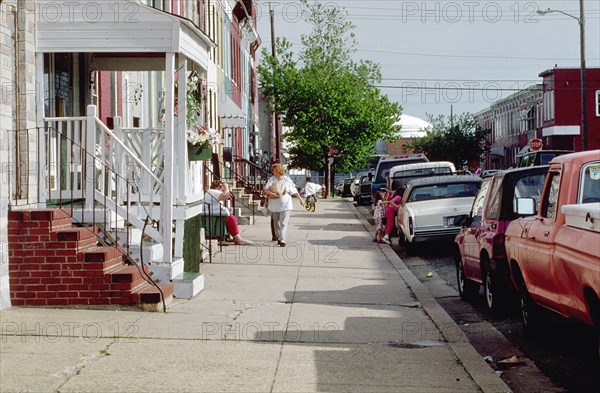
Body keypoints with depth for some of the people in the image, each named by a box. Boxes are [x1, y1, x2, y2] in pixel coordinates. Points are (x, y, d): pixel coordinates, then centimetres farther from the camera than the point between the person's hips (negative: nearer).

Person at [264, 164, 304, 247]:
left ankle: (283, 240, -18)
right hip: (274, 206, 3)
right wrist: (271, 193, -26)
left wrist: (300, 199, 2)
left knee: (283, 223, -13)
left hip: (285, 206, -3)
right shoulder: (271, 179, 4)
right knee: (276, 223, 13)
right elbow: (266, 189, -6)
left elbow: (294, 191, 3)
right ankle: (279, 238, 31)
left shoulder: (287, 180, -1)